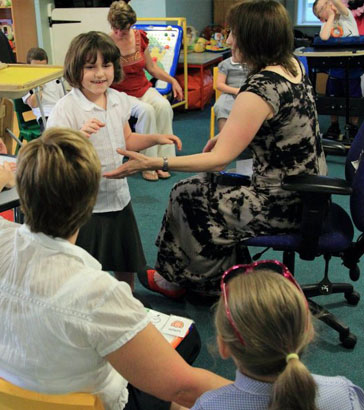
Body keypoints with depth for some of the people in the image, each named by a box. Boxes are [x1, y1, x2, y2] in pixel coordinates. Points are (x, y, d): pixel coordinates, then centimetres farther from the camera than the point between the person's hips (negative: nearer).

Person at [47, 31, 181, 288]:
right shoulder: (66, 109, -18)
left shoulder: (120, 101, 2)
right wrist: (80, 135, -36)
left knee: (128, 265, 21)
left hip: (119, 197, 6)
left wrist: (156, 138, 5)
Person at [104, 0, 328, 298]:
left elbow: (219, 159, -25)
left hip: (284, 206, -9)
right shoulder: (293, 65, 1)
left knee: (186, 196, 5)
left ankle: (178, 279, 28)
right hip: (309, 192, 9)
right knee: (206, 185, 16)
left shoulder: (259, 90, -26)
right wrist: (229, 134, 7)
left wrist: (152, 164, -26)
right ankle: (177, 277, 27)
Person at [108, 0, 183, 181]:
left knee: (163, 106, -28)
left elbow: (151, 67, 13)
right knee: (146, 110, -33)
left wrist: (173, 80, 5)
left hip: (143, 88, 4)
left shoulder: (139, 37, 3)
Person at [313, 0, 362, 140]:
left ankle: (353, 128, 18)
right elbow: (324, 37, -19)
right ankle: (334, 126, 28)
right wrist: (331, 16, -11)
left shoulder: (346, 15, -4)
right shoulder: (326, 23, 5)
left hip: (353, 65, -4)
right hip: (335, 66, 4)